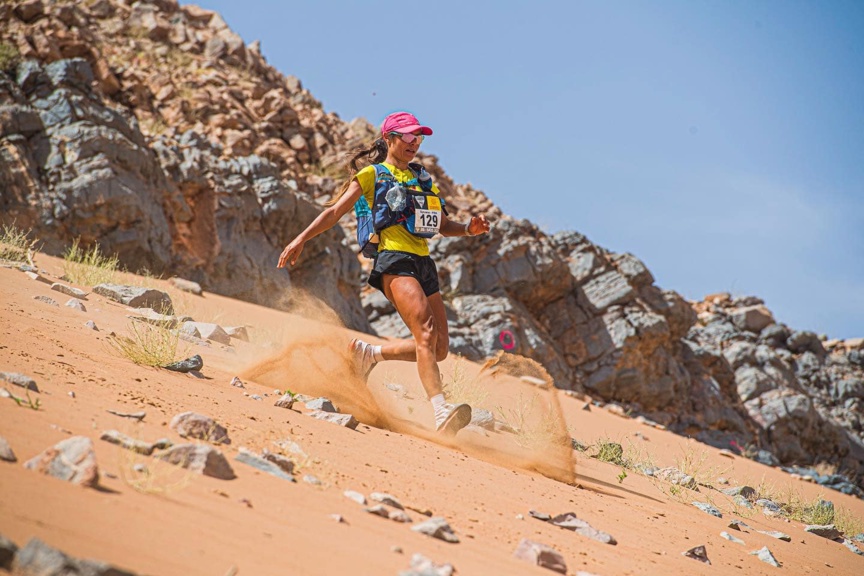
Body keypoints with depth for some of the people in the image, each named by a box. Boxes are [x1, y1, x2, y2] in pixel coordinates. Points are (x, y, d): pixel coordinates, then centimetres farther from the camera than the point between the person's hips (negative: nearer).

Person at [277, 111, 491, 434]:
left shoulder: (421, 177, 25)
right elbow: (335, 212, 6)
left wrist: (469, 229, 5)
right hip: (393, 259, -7)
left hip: (424, 263, 7)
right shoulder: (371, 175, 8)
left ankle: (369, 353, 17)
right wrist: (302, 238, -4)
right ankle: (441, 412, -35)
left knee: (440, 347, -2)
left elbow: (442, 226, 25)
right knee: (426, 331, -25)